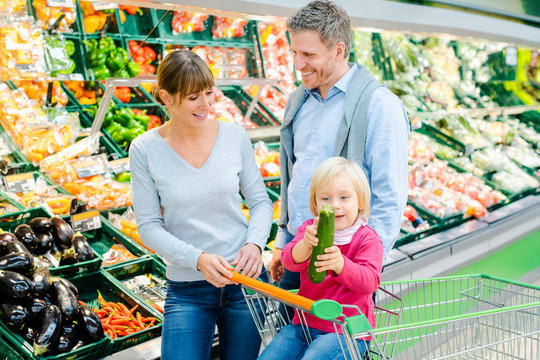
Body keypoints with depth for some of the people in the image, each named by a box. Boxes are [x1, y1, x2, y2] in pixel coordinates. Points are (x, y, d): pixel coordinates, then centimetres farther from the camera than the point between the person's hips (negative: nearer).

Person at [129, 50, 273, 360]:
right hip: (187, 290, -1)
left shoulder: (235, 136, -4)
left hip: (245, 278, 2)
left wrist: (255, 244, -14)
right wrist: (198, 259, -20)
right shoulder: (144, 150, -8)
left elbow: (260, 201, 3)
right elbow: (149, 226, -7)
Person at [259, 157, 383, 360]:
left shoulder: (367, 238, -6)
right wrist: (306, 244, -38)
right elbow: (290, 260, -14)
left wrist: (340, 264, -42)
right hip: (305, 323, 4)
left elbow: (370, 282, -21)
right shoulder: (309, 229, 4)